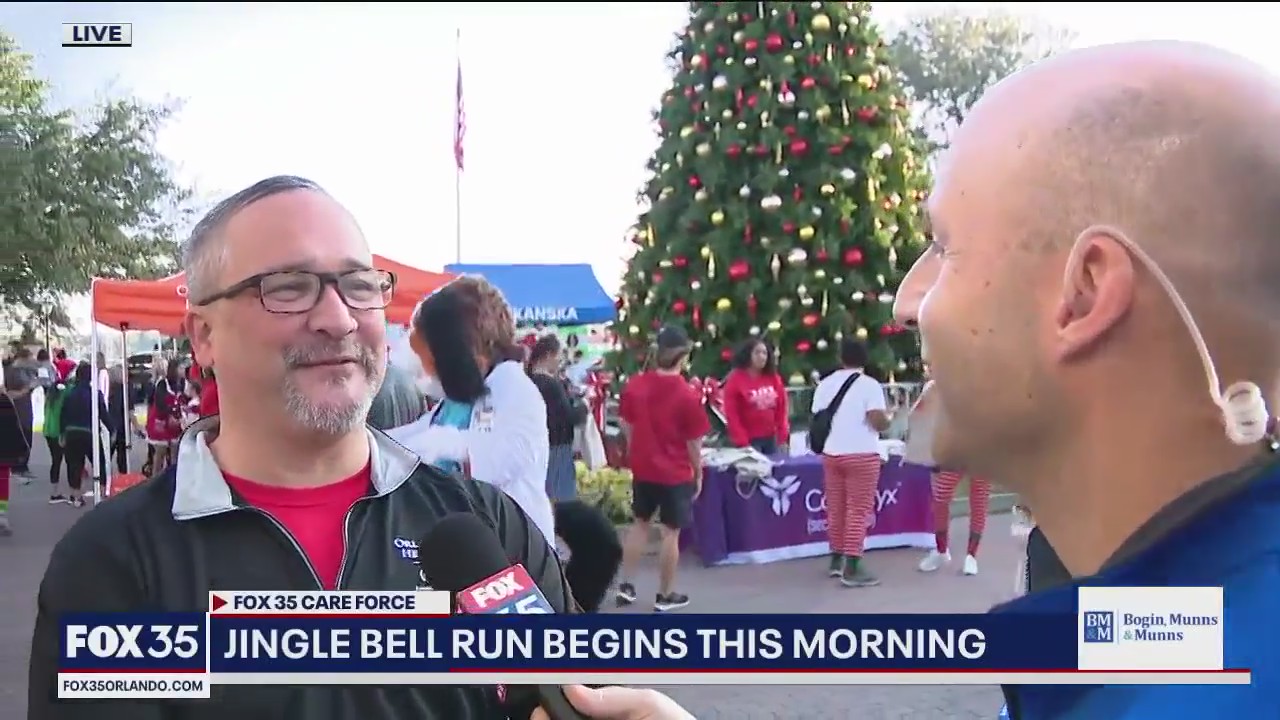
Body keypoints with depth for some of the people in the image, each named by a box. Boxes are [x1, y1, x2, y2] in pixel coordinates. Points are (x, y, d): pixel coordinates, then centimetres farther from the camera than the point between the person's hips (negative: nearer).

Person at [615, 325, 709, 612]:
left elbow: (626, 426, 7)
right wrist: (698, 472, 2)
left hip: (642, 468, 5)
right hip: (676, 472, -5)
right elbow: (694, 442, -12)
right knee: (671, 532, 6)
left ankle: (626, 585, 21)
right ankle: (665, 595, 14)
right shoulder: (687, 395, -18)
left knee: (640, 524, 20)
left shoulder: (634, 384, -4)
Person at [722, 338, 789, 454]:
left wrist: (783, 438, 2)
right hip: (749, 440, -5)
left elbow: (781, 409, 9)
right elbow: (731, 415, -10)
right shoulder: (735, 379, -8)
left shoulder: (774, 378, 7)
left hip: (771, 438, 5)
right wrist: (742, 442, -15)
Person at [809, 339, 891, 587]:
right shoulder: (869, 384, -9)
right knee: (859, 510, -4)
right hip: (861, 455, -6)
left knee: (836, 508, 14)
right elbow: (880, 423, -16)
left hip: (831, 454, 6)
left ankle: (837, 560, 24)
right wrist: (887, 418, 5)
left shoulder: (825, 384, 9)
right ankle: (852, 568, -8)